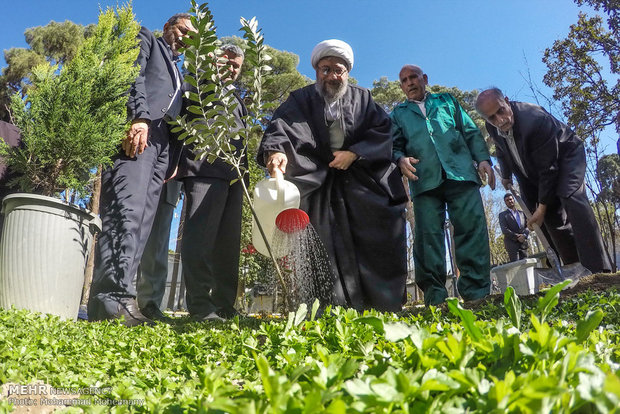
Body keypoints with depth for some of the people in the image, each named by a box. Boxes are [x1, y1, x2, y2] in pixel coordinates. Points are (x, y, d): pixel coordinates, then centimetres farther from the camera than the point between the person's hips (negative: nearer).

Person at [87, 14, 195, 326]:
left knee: (142, 221, -6)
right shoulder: (146, 40, 20)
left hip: (163, 141, 7)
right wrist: (140, 117, -18)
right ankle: (113, 297, -31)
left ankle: (116, 298, -11)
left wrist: (176, 156, 12)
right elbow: (133, 75, -1)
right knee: (127, 209, -23)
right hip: (137, 130, -7)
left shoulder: (177, 70, 37)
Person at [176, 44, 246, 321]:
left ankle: (225, 306, 8)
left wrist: (244, 168, 13)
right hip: (204, 169, -6)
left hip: (233, 174, 7)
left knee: (228, 241, 4)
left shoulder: (236, 101, 31)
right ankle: (200, 307, -13)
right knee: (201, 235, -13)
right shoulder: (198, 87, 12)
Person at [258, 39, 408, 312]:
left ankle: (383, 310, -2)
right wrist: (276, 150, -35)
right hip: (319, 184, -1)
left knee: (376, 244, -7)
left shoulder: (362, 98, 15)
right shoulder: (301, 100, 7)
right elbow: (281, 126, -12)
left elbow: (383, 130, 4)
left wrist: (354, 153, -12)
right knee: (330, 249, -10)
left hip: (363, 184, 2)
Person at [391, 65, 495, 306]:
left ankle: (476, 292, -6)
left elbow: (471, 132, 18)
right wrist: (401, 159, -9)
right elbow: (395, 146, 15)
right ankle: (434, 297, -5)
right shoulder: (398, 114, 24)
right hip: (424, 179, 0)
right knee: (428, 236, -8)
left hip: (460, 174, 1)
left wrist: (482, 158, 3)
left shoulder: (447, 101, 25)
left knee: (472, 229, -10)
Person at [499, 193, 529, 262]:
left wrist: (524, 235, -10)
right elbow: (504, 230, -3)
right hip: (511, 243, -3)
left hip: (523, 243, 4)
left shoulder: (522, 213, 21)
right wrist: (517, 237, -13)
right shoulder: (502, 215, 9)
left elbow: (528, 226, 11)